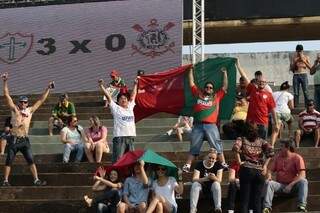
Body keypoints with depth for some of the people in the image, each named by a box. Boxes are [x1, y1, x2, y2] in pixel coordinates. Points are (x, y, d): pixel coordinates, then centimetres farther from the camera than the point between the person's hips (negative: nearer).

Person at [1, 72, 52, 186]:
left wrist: (48, 89, 10)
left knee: (31, 160, -3)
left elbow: (41, 100, 13)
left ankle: (36, 180, -4)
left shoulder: (30, 110, 10)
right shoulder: (14, 109, 2)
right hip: (14, 139, -2)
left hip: (24, 140, 2)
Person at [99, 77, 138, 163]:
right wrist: (101, 86, -5)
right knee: (117, 160, -9)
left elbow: (133, 96, 26)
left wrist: (135, 84, 33)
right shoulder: (116, 108, 2)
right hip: (119, 137, -5)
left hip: (130, 137, 5)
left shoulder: (130, 107, 15)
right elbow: (108, 96, -2)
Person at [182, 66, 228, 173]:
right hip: (198, 125, 1)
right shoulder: (198, 95, 16)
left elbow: (225, 87, 13)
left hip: (211, 126, -1)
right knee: (194, 147, 6)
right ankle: (187, 166, 8)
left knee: (217, 146, -2)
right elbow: (191, 84, 21)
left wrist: (224, 73, 11)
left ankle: (223, 164, -1)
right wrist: (191, 71, 22)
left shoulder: (216, 96, 14)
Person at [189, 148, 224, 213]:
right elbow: (194, 179, -20)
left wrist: (214, 177, -38)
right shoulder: (199, 164, -8)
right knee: (195, 184, -31)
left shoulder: (218, 165, -6)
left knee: (216, 183, -32)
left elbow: (219, 180, -14)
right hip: (202, 186, 0)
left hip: (212, 187, 0)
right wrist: (206, 178, -37)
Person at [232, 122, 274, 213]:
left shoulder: (242, 139, 8)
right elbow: (270, 151, -3)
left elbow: (236, 147, -14)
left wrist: (239, 161, -6)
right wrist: (265, 165, 2)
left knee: (244, 199, 0)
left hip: (246, 169, -2)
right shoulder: (261, 141, 13)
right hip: (259, 171, 2)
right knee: (257, 199, 5)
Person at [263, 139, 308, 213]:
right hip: (280, 185, 2)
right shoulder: (277, 157, 7)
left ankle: (302, 206, -40)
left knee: (304, 181, -29)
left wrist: (291, 185, -25)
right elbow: (270, 170, 6)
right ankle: (267, 207, -38)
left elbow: (302, 175, -16)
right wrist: (268, 176, -19)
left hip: (293, 186, -2)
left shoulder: (297, 158, -5)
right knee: (269, 183, -25)